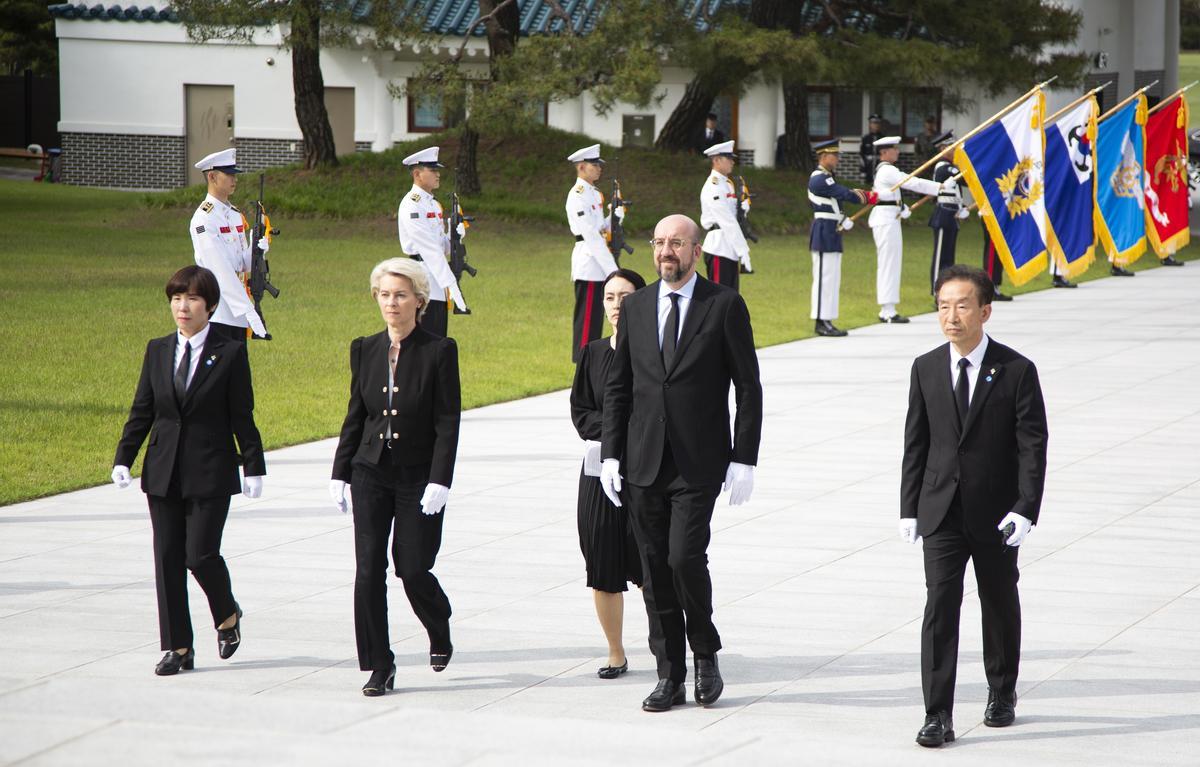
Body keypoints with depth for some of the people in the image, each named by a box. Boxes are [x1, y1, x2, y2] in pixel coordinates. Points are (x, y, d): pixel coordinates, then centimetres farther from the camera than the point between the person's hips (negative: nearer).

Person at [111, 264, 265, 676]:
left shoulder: (230, 353, -2)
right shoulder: (157, 351, 9)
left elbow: (241, 416, -1)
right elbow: (142, 410, 10)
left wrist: (253, 466, -4)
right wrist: (123, 458, 2)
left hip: (210, 472, -4)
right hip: (164, 472, 4)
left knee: (201, 554, -9)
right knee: (168, 558, 3)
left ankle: (227, 615, 21)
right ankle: (177, 647, 10)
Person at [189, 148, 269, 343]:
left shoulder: (236, 215, 14)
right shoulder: (204, 219, -13)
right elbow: (220, 269, -19)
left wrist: (258, 249, -9)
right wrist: (247, 309, -23)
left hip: (237, 312, 8)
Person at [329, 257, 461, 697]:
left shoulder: (439, 352, -6)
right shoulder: (365, 350, 6)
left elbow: (447, 423, -8)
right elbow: (355, 417, 12)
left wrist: (439, 482, -15)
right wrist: (340, 474, 7)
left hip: (418, 477, -3)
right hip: (371, 474, 3)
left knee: (412, 568, -3)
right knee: (369, 570, -4)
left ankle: (440, 631, 29)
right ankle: (378, 665, 4)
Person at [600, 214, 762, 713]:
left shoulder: (725, 306, -2)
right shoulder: (636, 308, 10)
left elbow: (748, 387, -2)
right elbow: (618, 386, 13)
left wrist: (744, 460, -8)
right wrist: (610, 453, 5)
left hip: (700, 462, -4)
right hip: (645, 461, 4)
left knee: (685, 557, -15)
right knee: (655, 569, 5)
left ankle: (706, 656, 8)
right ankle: (670, 676, 13)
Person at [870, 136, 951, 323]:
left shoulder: (882, 170, 16)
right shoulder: (888, 171, -16)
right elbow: (913, 183, -21)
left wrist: (901, 207, 14)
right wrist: (941, 187, -19)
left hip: (885, 218, 10)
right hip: (887, 219, -10)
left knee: (887, 263, 12)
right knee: (889, 262, -9)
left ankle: (887, 310, 16)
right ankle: (889, 311, -9)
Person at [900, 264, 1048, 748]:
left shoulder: (1016, 371, -7)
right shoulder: (926, 369, 3)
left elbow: (1032, 446, -8)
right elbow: (915, 443, 7)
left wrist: (1025, 509, -17)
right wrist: (909, 508, 4)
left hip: (996, 516, -1)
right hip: (942, 512, 1)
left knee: (1000, 605, 14)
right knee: (940, 607, -7)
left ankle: (1002, 694, 33)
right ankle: (938, 715, -9)